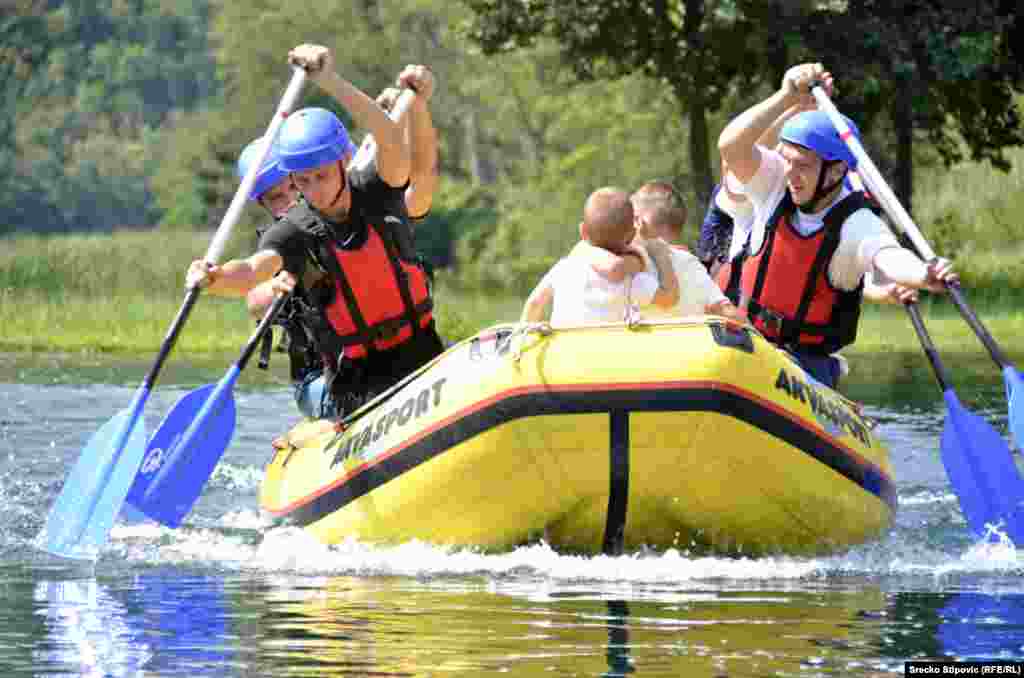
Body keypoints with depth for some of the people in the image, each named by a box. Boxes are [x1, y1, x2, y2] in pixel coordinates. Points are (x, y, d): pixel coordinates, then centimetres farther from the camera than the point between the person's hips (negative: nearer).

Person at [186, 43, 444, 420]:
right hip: (353, 379, -1)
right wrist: (215, 278, -52)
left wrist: (329, 81, -38)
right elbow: (251, 271, -27)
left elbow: (391, 139, -26)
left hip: (419, 356, 1)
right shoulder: (294, 231, -9)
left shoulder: (376, 191, -6)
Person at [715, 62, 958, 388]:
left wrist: (923, 276, -59)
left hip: (807, 362, -3)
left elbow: (889, 258, -35)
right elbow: (731, 146, -20)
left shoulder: (857, 225, -15)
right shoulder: (775, 185, -4)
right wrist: (788, 98, -30)